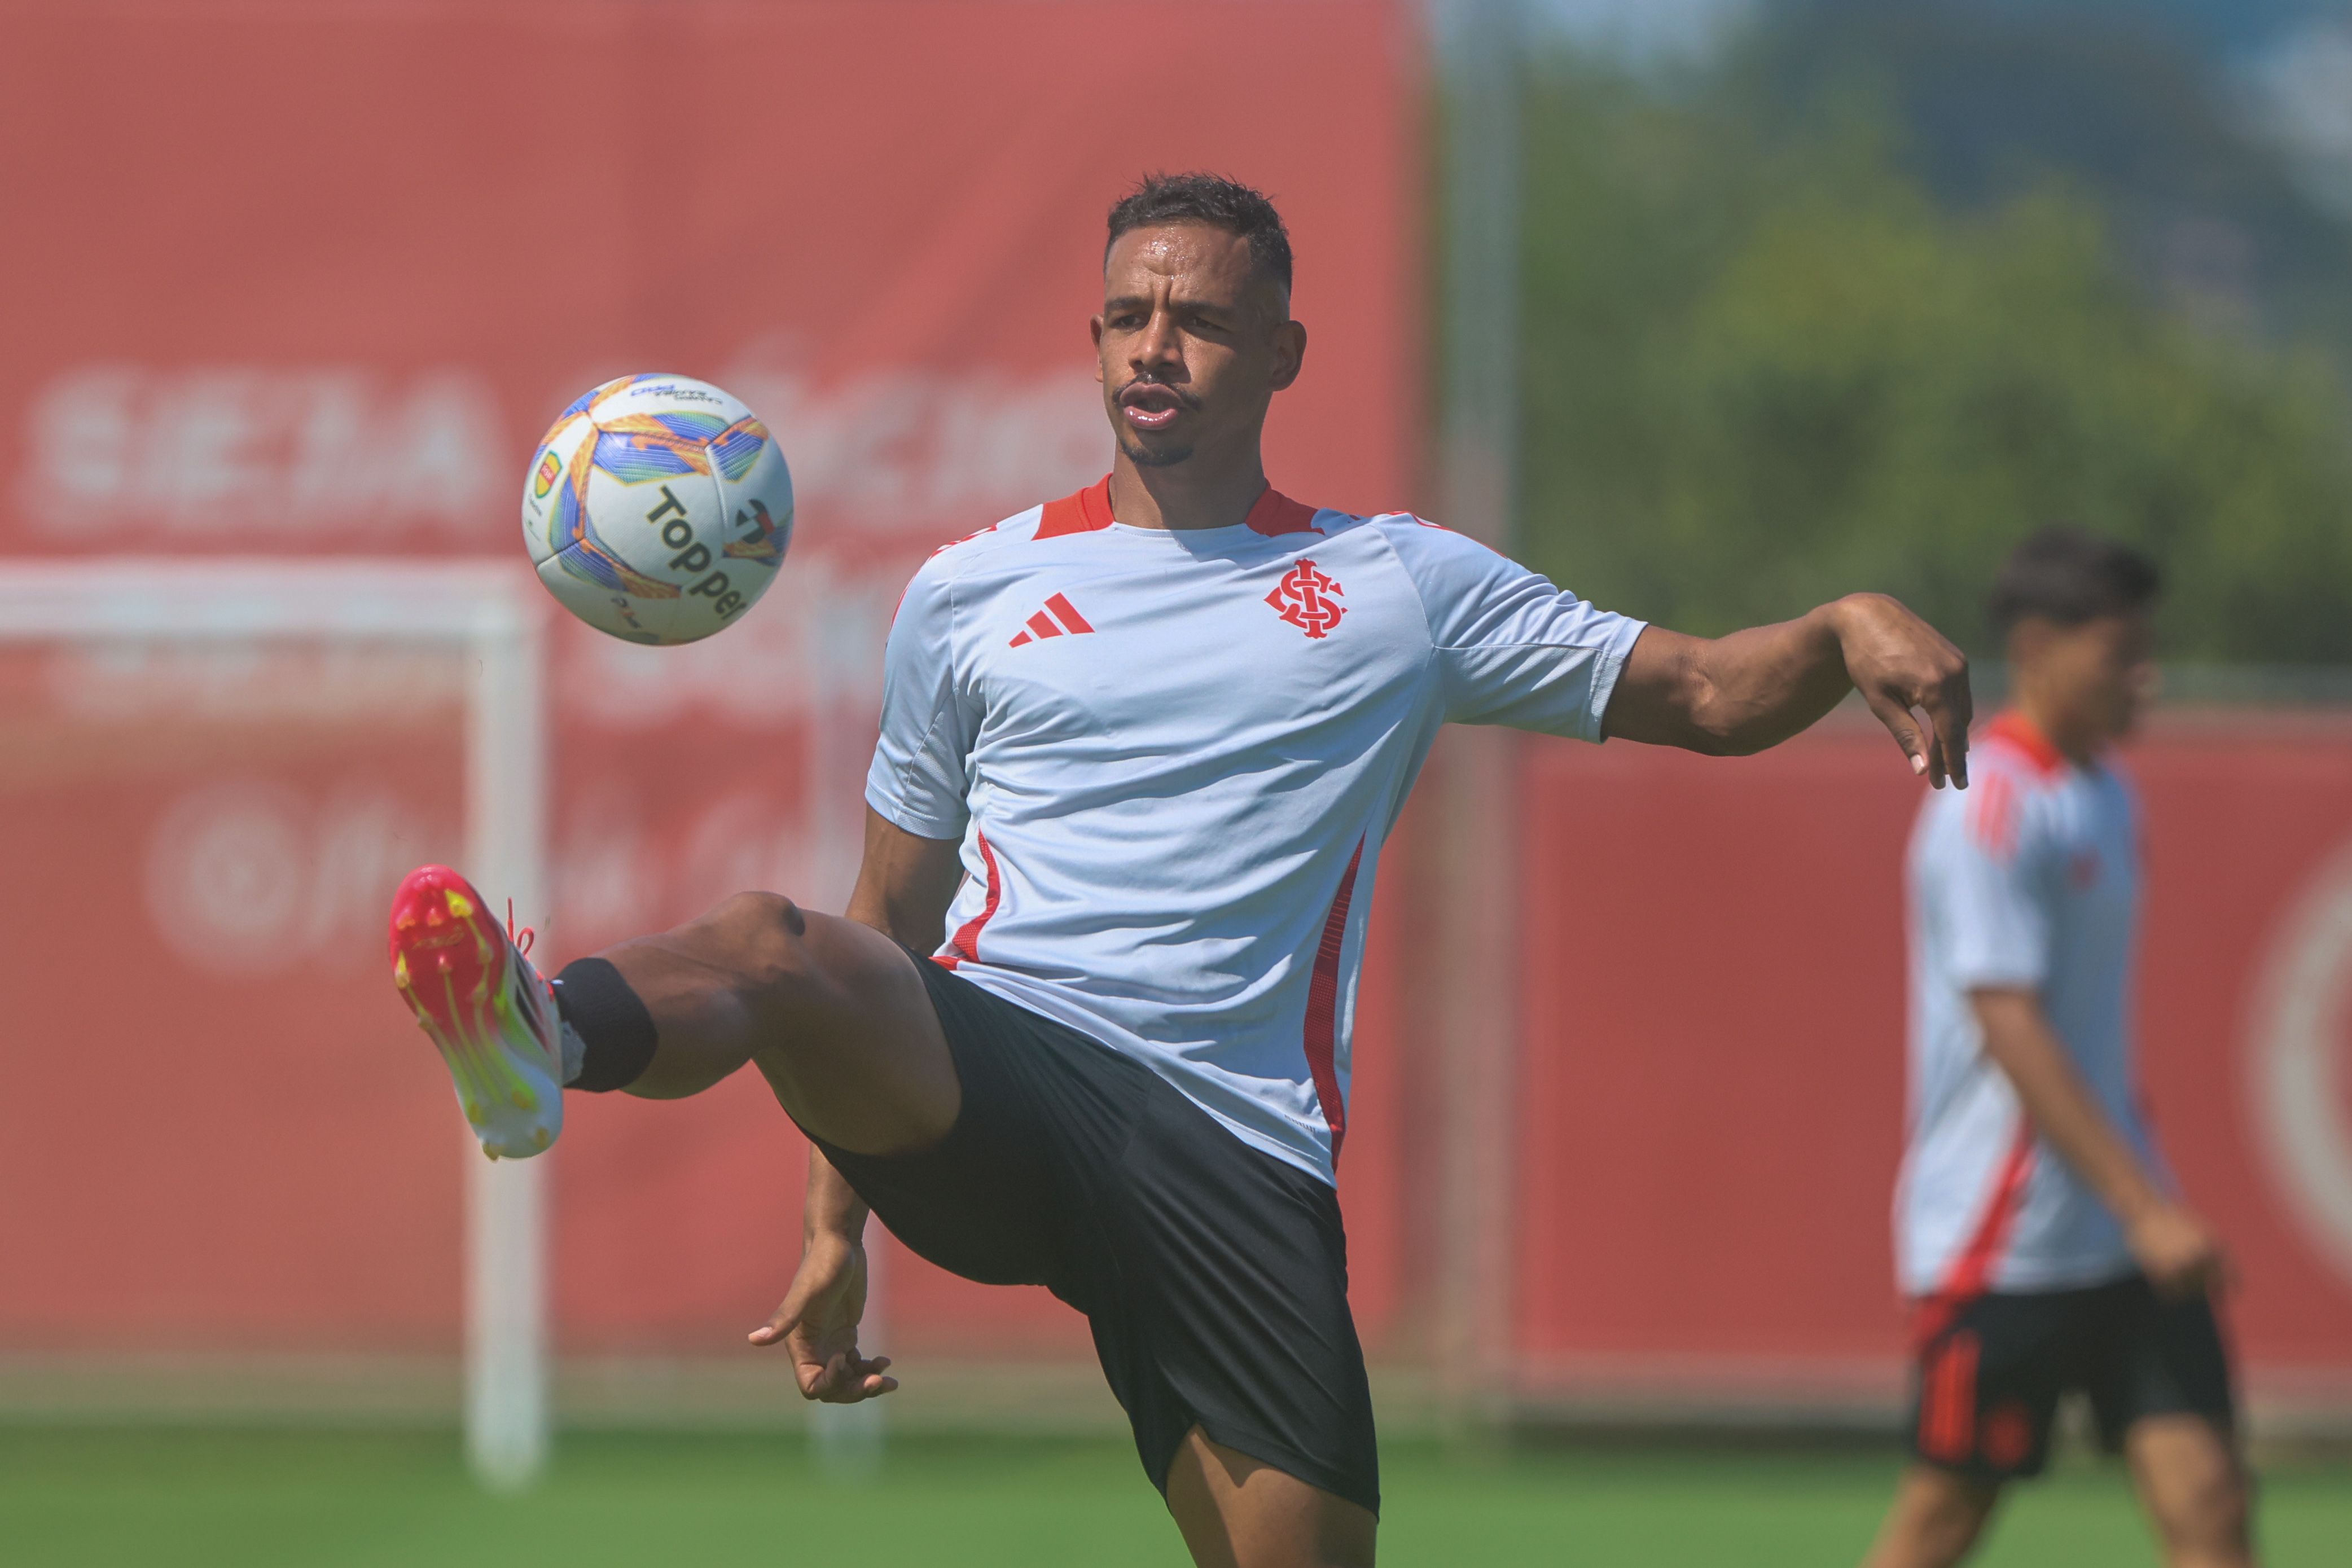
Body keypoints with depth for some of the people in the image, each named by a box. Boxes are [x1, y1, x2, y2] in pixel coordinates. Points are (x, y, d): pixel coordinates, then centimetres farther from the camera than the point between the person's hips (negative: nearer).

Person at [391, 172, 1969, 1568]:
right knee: (771, 944, -35)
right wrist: (835, 1225, 15)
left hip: (1242, 1154, 1)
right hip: (983, 1069, -1)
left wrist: (1849, 629, -8)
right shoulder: (971, 595, 18)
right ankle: (543, 1040, -69)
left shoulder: (1399, 586, 17)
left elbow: (1706, 695, 15)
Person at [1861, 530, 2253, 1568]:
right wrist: (2144, 1206, -25)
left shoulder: (2105, 795, 13)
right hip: (1999, 1240, -8)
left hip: (2126, 1247, 8)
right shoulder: (1990, 808, -15)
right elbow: (2011, 1033, -21)